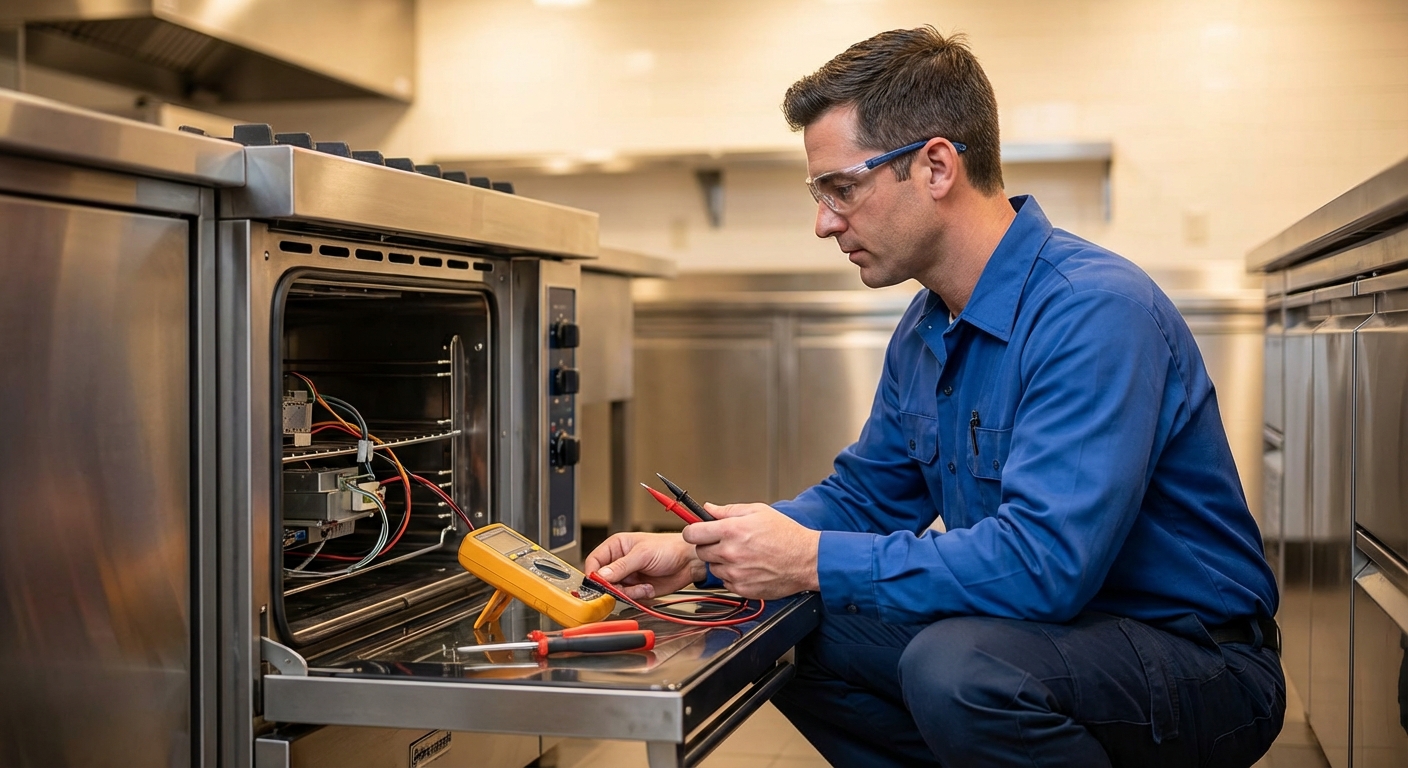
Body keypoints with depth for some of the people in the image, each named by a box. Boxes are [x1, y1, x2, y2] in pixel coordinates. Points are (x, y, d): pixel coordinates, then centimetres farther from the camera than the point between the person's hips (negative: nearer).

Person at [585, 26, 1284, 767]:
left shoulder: (1095, 312, -24)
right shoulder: (925, 330, 6)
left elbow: (1043, 561, -33)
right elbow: (864, 495, 16)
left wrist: (815, 561, -24)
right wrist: (701, 554, 1)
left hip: (1202, 664, -8)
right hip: (1045, 628, 8)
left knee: (954, 664, -35)